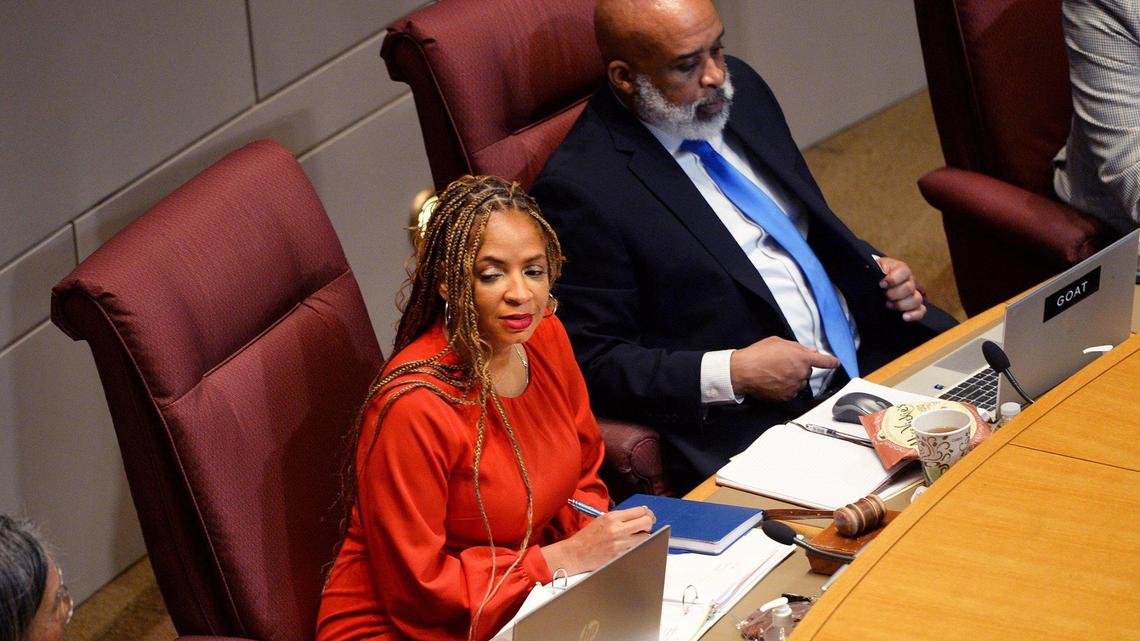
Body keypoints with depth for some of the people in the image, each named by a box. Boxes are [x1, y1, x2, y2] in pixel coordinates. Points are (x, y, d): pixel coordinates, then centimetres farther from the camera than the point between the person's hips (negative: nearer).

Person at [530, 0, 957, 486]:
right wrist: (730, 374, -20)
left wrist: (874, 268, 4)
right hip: (751, 420, -8)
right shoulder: (579, 187, -16)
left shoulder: (740, 88, 7)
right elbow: (590, 360, -13)